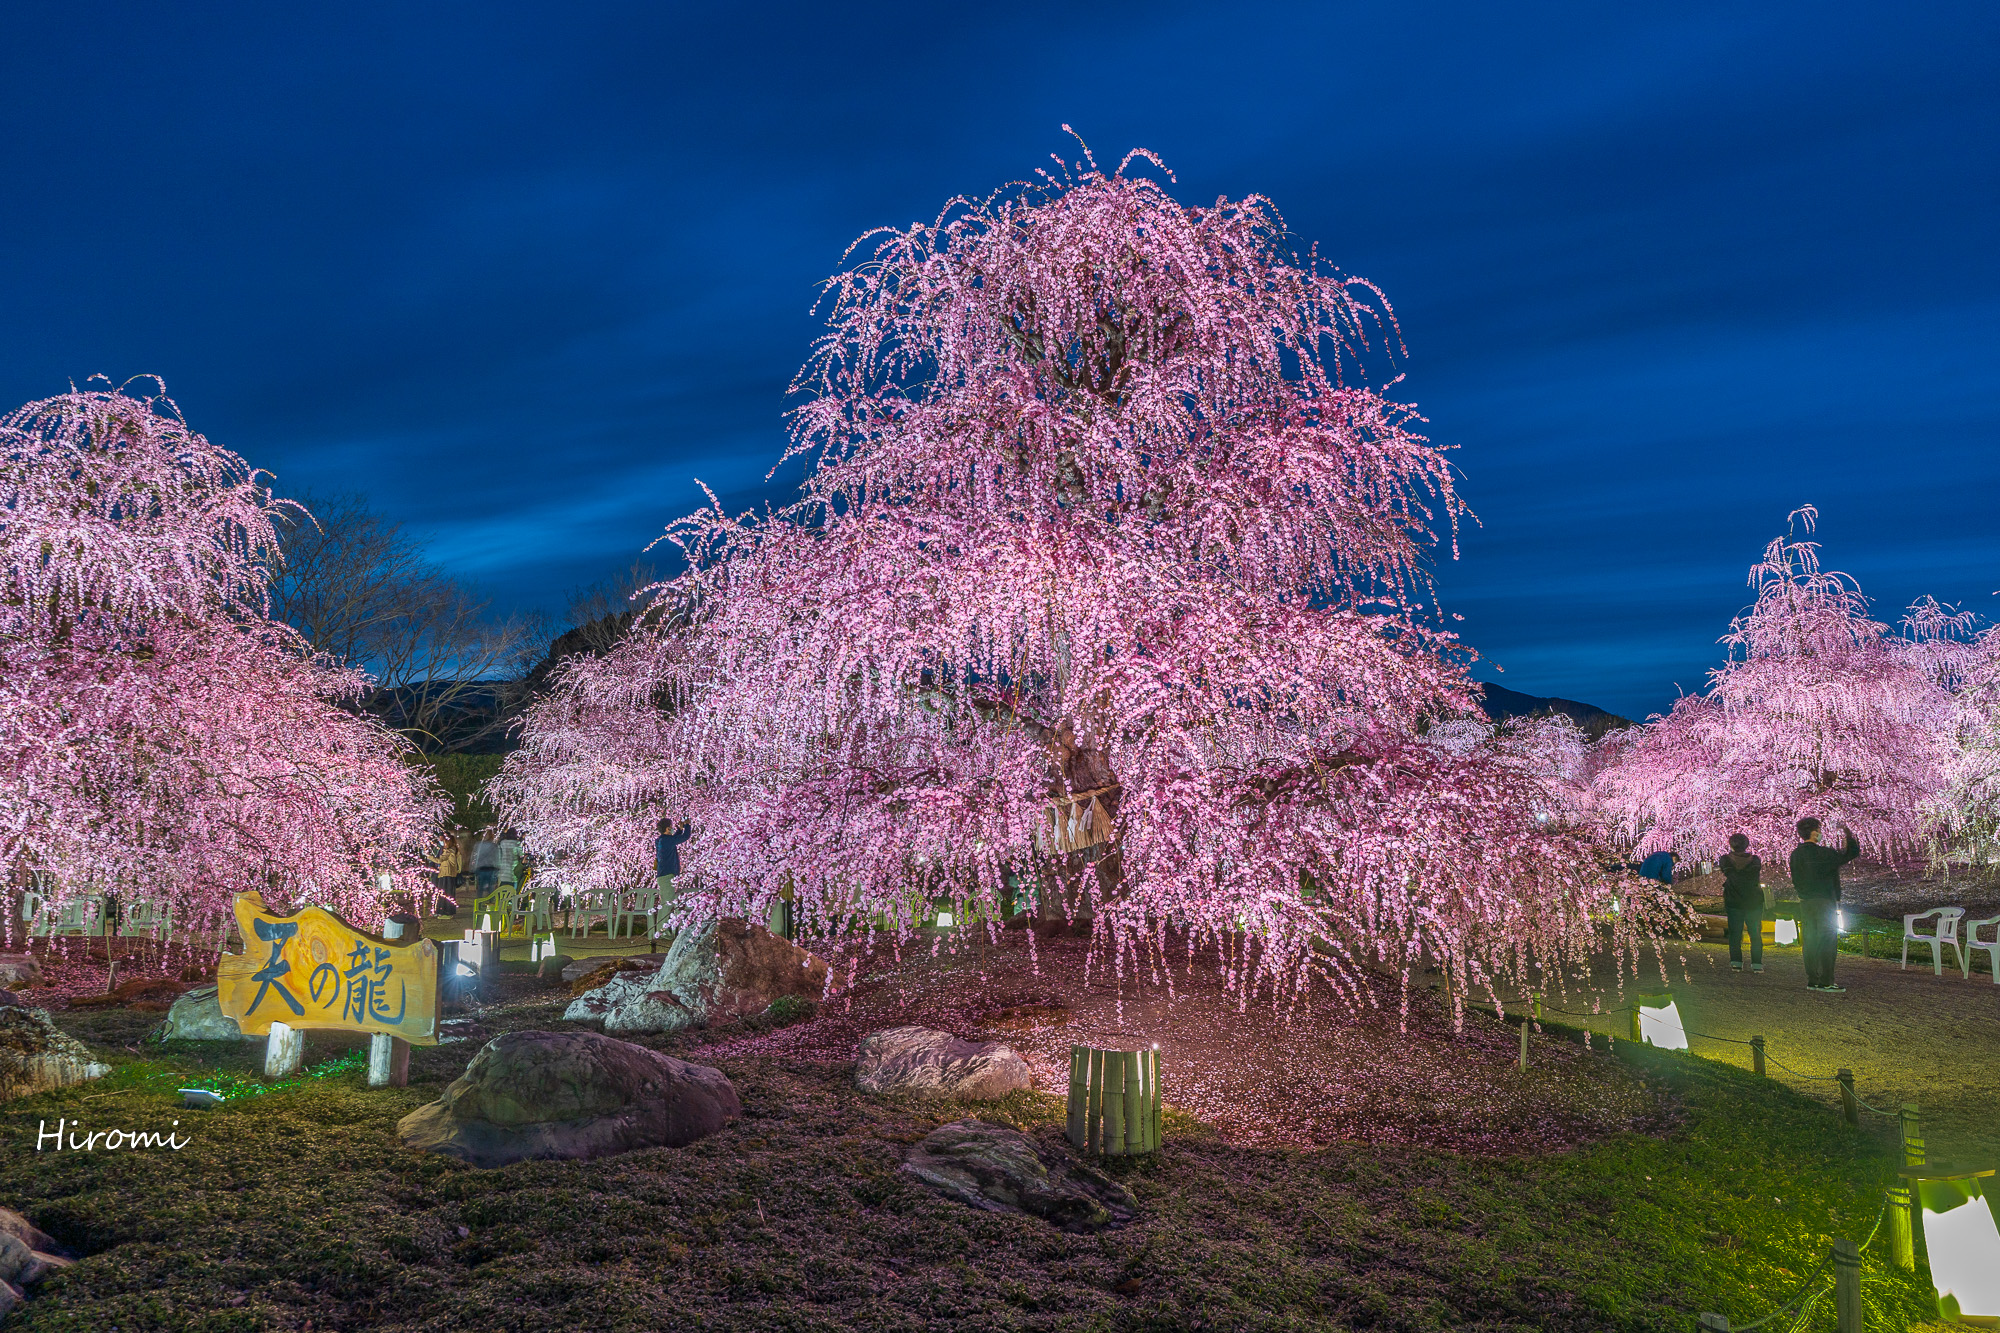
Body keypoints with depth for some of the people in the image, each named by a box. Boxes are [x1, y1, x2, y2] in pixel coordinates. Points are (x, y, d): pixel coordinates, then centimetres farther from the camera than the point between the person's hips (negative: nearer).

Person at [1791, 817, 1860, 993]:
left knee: (1810, 942, 10)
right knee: (1828, 942, -3)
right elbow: (1852, 854, -5)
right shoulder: (1823, 853, -14)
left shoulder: (1795, 855, 6)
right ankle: (1826, 983, -5)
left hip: (1805, 903, 7)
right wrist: (1849, 837, 8)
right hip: (1824, 902, -7)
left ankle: (1812, 980, 13)